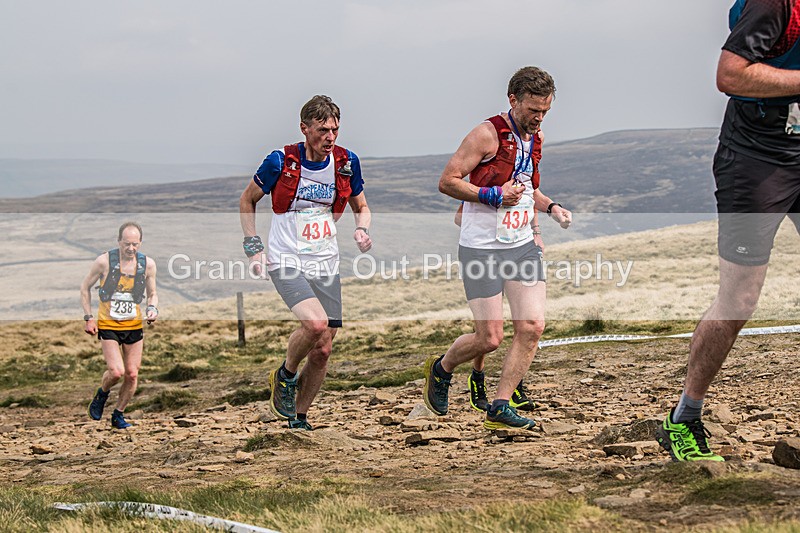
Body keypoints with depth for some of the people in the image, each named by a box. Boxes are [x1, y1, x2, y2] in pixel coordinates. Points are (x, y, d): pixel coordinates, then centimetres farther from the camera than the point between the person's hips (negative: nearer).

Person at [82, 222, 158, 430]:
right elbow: (85, 287, 2)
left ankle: (119, 415, 22)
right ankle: (102, 394, 17)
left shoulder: (148, 264, -3)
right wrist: (88, 317, -3)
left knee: (132, 375, 1)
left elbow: (152, 293, 11)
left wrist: (152, 309, -10)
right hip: (107, 326, -3)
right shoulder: (104, 261, -11)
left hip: (134, 326, 3)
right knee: (116, 372, -17)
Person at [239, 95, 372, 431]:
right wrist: (253, 247, -3)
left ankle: (299, 417, 21)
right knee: (316, 323, -28)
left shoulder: (346, 162, 0)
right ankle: (286, 375, 2)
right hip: (286, 262, -4)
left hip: (326, 265, 4)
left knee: (323, 350, 2)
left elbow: (360, 206, 17)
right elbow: (247, 201, 5)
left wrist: (362, 229, -4)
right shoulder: (281, 161, -10)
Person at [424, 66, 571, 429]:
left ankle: (500, 409, 3)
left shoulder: (534, 139, 11)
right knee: (490, 338, -6)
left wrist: (550, 207, 9)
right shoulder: (488, 134, -12)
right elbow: (447, 181, -13)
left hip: (523, 245, 7)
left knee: (532, 327, -7)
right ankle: (440, 369, 24)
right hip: (482, 249, -7)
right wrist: (493, 195, -21)